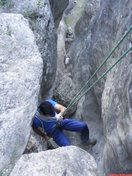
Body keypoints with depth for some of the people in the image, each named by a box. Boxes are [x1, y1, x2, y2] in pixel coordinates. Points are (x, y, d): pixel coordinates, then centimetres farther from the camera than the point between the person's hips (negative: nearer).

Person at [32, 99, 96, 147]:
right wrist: (44, 136, -10)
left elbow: (63, 108, -25)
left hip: (60, 121, 3)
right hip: (53, 130, -3)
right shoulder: (36, 119, -29)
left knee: (83, 126, -10)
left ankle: (85, 140, 22)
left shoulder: (49, 102, -25)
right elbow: (35, 128, -7)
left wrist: (60, 114, -44)